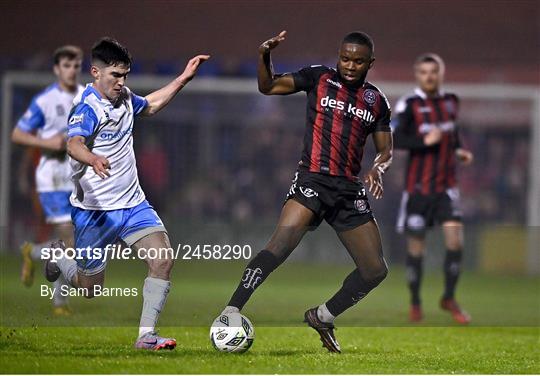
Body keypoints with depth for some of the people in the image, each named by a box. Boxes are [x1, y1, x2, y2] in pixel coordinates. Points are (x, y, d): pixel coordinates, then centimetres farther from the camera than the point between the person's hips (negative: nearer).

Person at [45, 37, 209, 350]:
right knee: (90, 289, 8)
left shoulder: (124, 98, 6)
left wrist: (184, 78, 24)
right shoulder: (87, 109, -19)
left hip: (133, 204, 6)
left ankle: (147, 334, -12)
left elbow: (150, 106, 30)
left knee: (164, 260, -17)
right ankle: (57, 257, 41)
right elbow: (74, 144, -40)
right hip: (95, 211, -6)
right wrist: (93, 160, -62)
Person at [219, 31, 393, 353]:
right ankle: (230, 314, -27)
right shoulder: (318, 78, 4)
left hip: (350, 189, 5)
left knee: (376, 270, 3)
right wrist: (265, 56, -14)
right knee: (280, 245, -27)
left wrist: (378, 169, -6)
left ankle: (323, 318, 24)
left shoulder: (377, 101, 12)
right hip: (312, 180, -5)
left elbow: (386, 150, 16)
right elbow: (268, 87, 5)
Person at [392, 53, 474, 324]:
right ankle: (415, 303, 21)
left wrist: (459, 151, 7)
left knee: (455, 239, -11)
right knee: (416, 245, 3)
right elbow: (393, 139, -15)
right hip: (418, 186, -3)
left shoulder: (450, 102, 9)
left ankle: (449, 298, 6)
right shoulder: (409, 105, -8)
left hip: (446, 186, 3)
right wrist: (425, 141, -24)